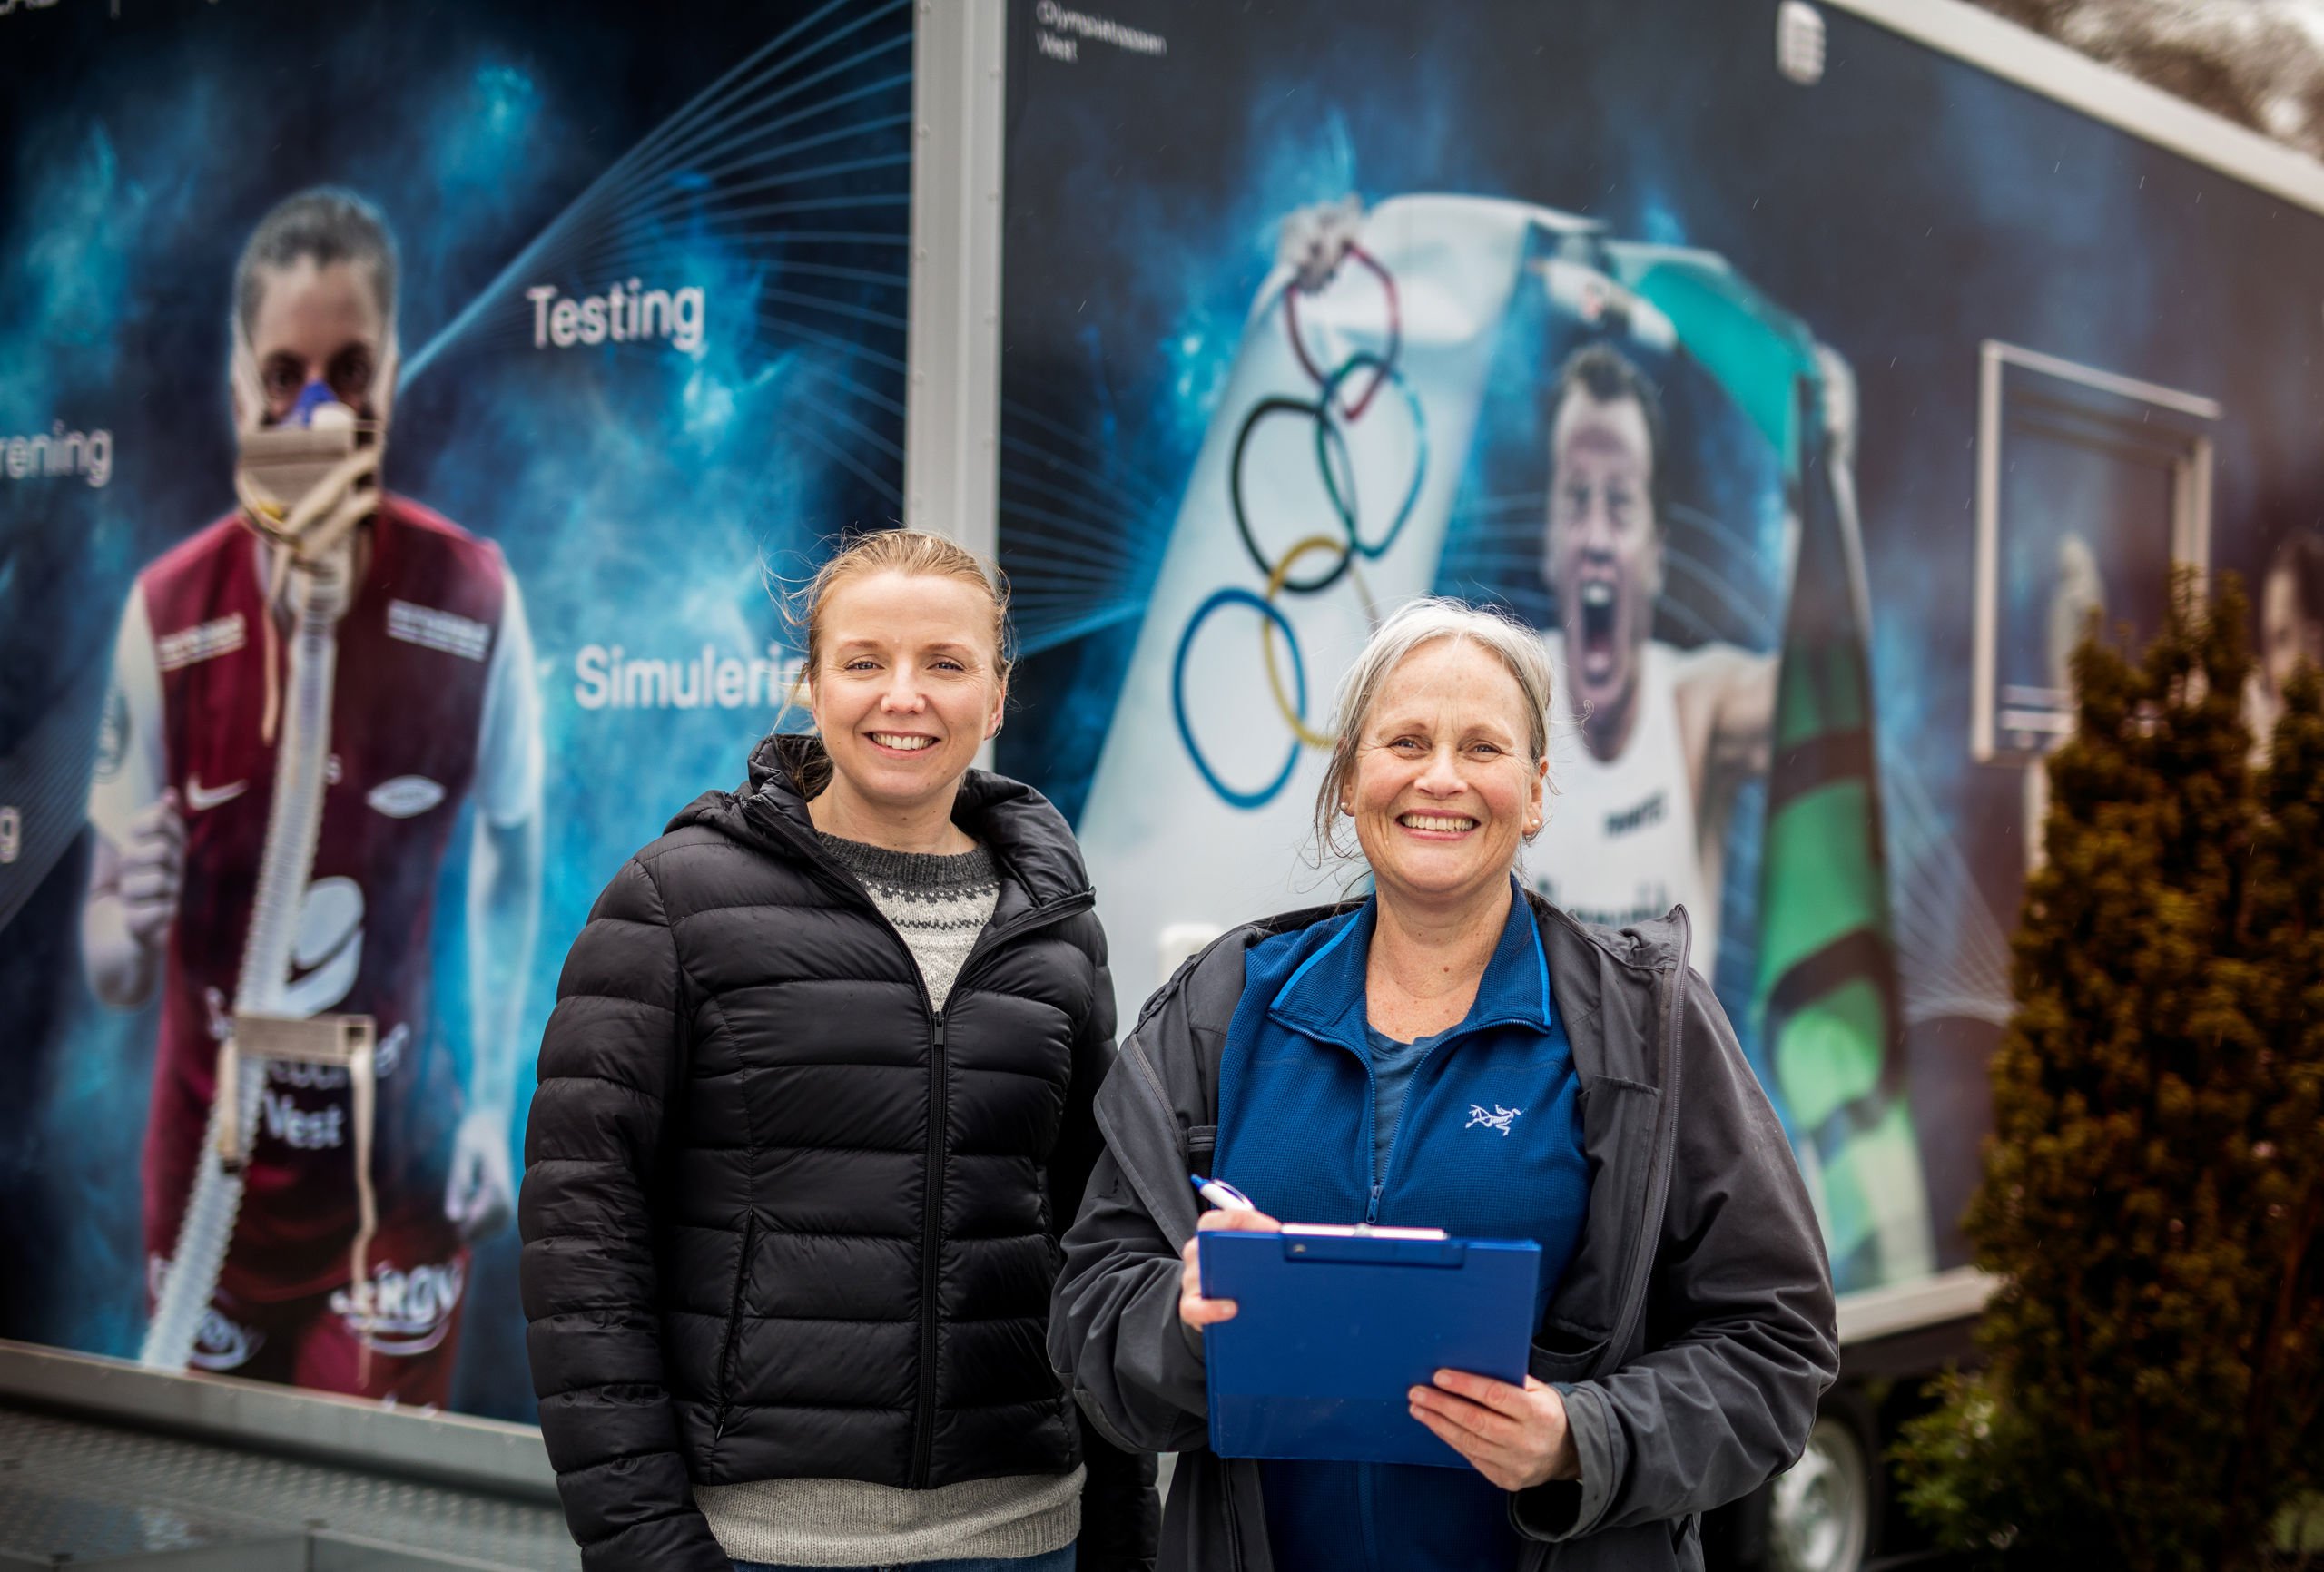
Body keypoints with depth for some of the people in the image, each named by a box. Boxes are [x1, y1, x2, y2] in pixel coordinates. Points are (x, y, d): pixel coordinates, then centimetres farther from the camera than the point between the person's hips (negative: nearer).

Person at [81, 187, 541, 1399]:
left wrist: (492, 1104, -1)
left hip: (399, 1165, -1)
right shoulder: (167, 614, -16)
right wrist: (127, 931, -33)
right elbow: (111, 976, -10)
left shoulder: (473, 600, -19)